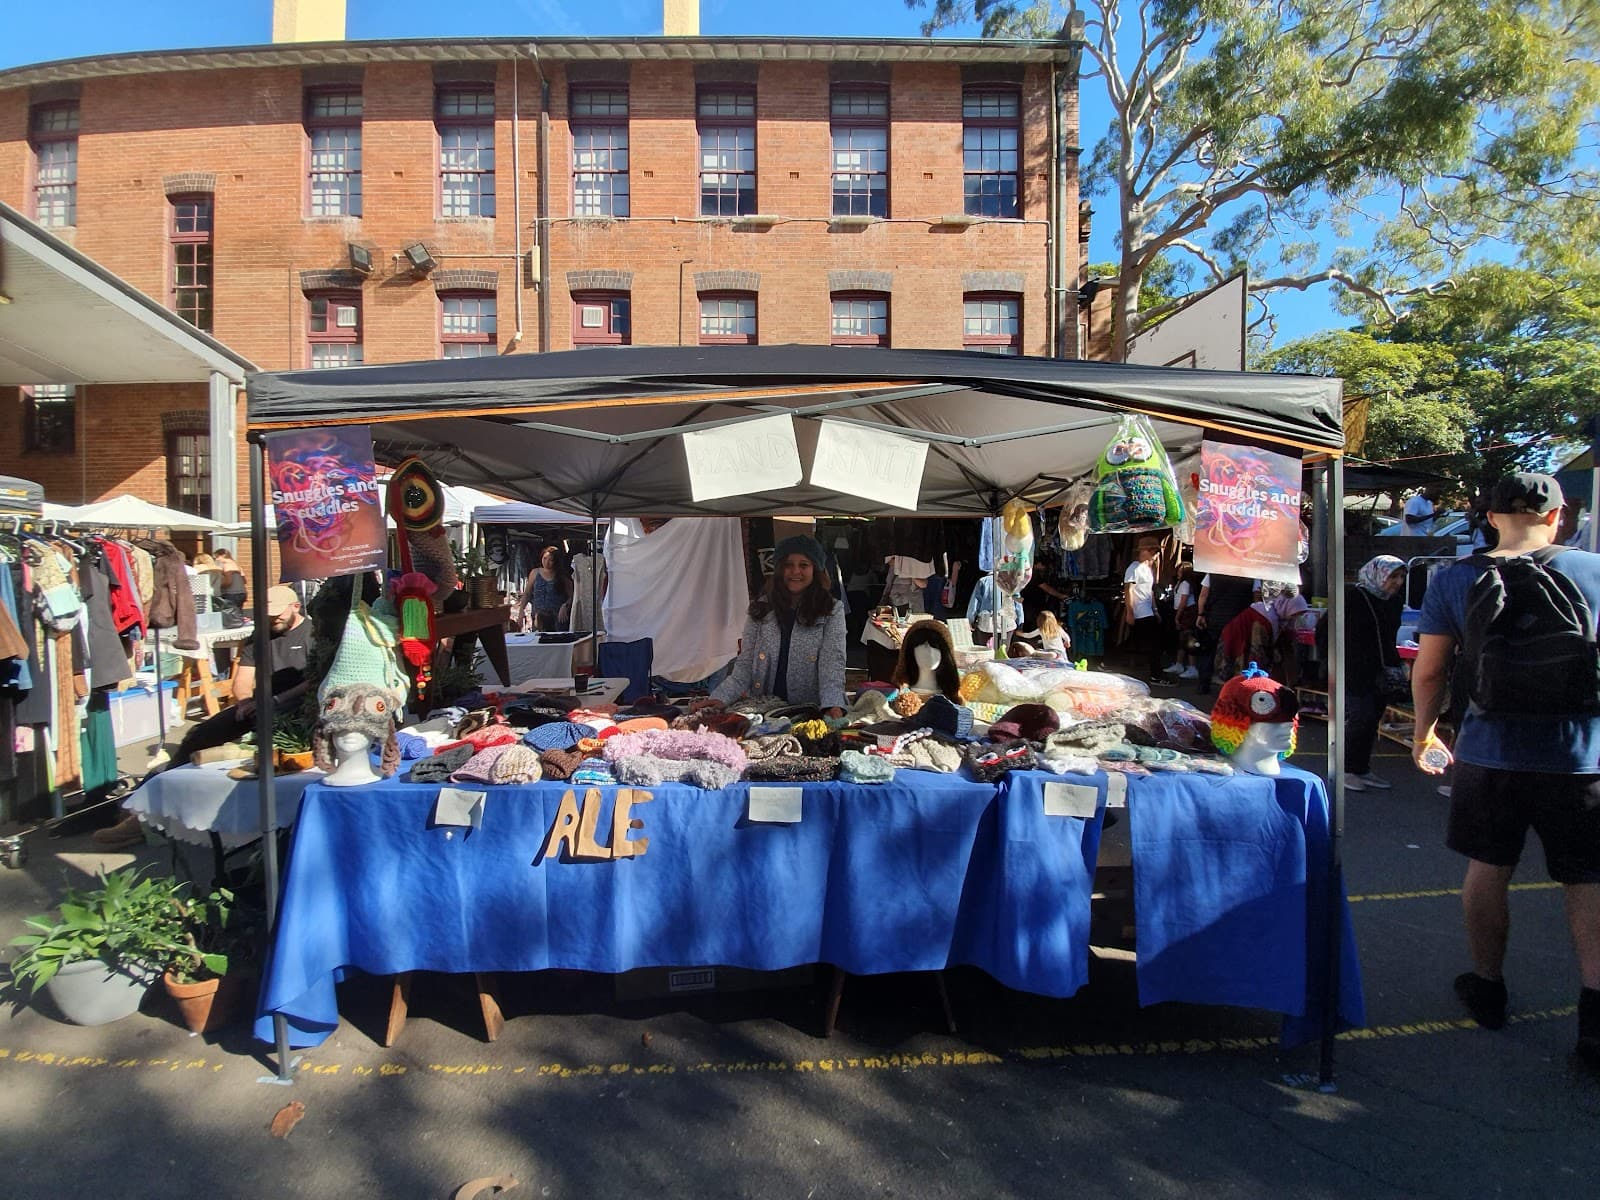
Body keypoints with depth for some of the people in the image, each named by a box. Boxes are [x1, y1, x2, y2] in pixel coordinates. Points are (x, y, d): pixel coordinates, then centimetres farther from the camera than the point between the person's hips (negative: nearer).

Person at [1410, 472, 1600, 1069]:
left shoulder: (1455, 580, -4)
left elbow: (1428, 670, -1)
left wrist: (1423, 732, 13)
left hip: (1490, 751, 0)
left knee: (1488, 869, 15)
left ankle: (1487, 987, 29)